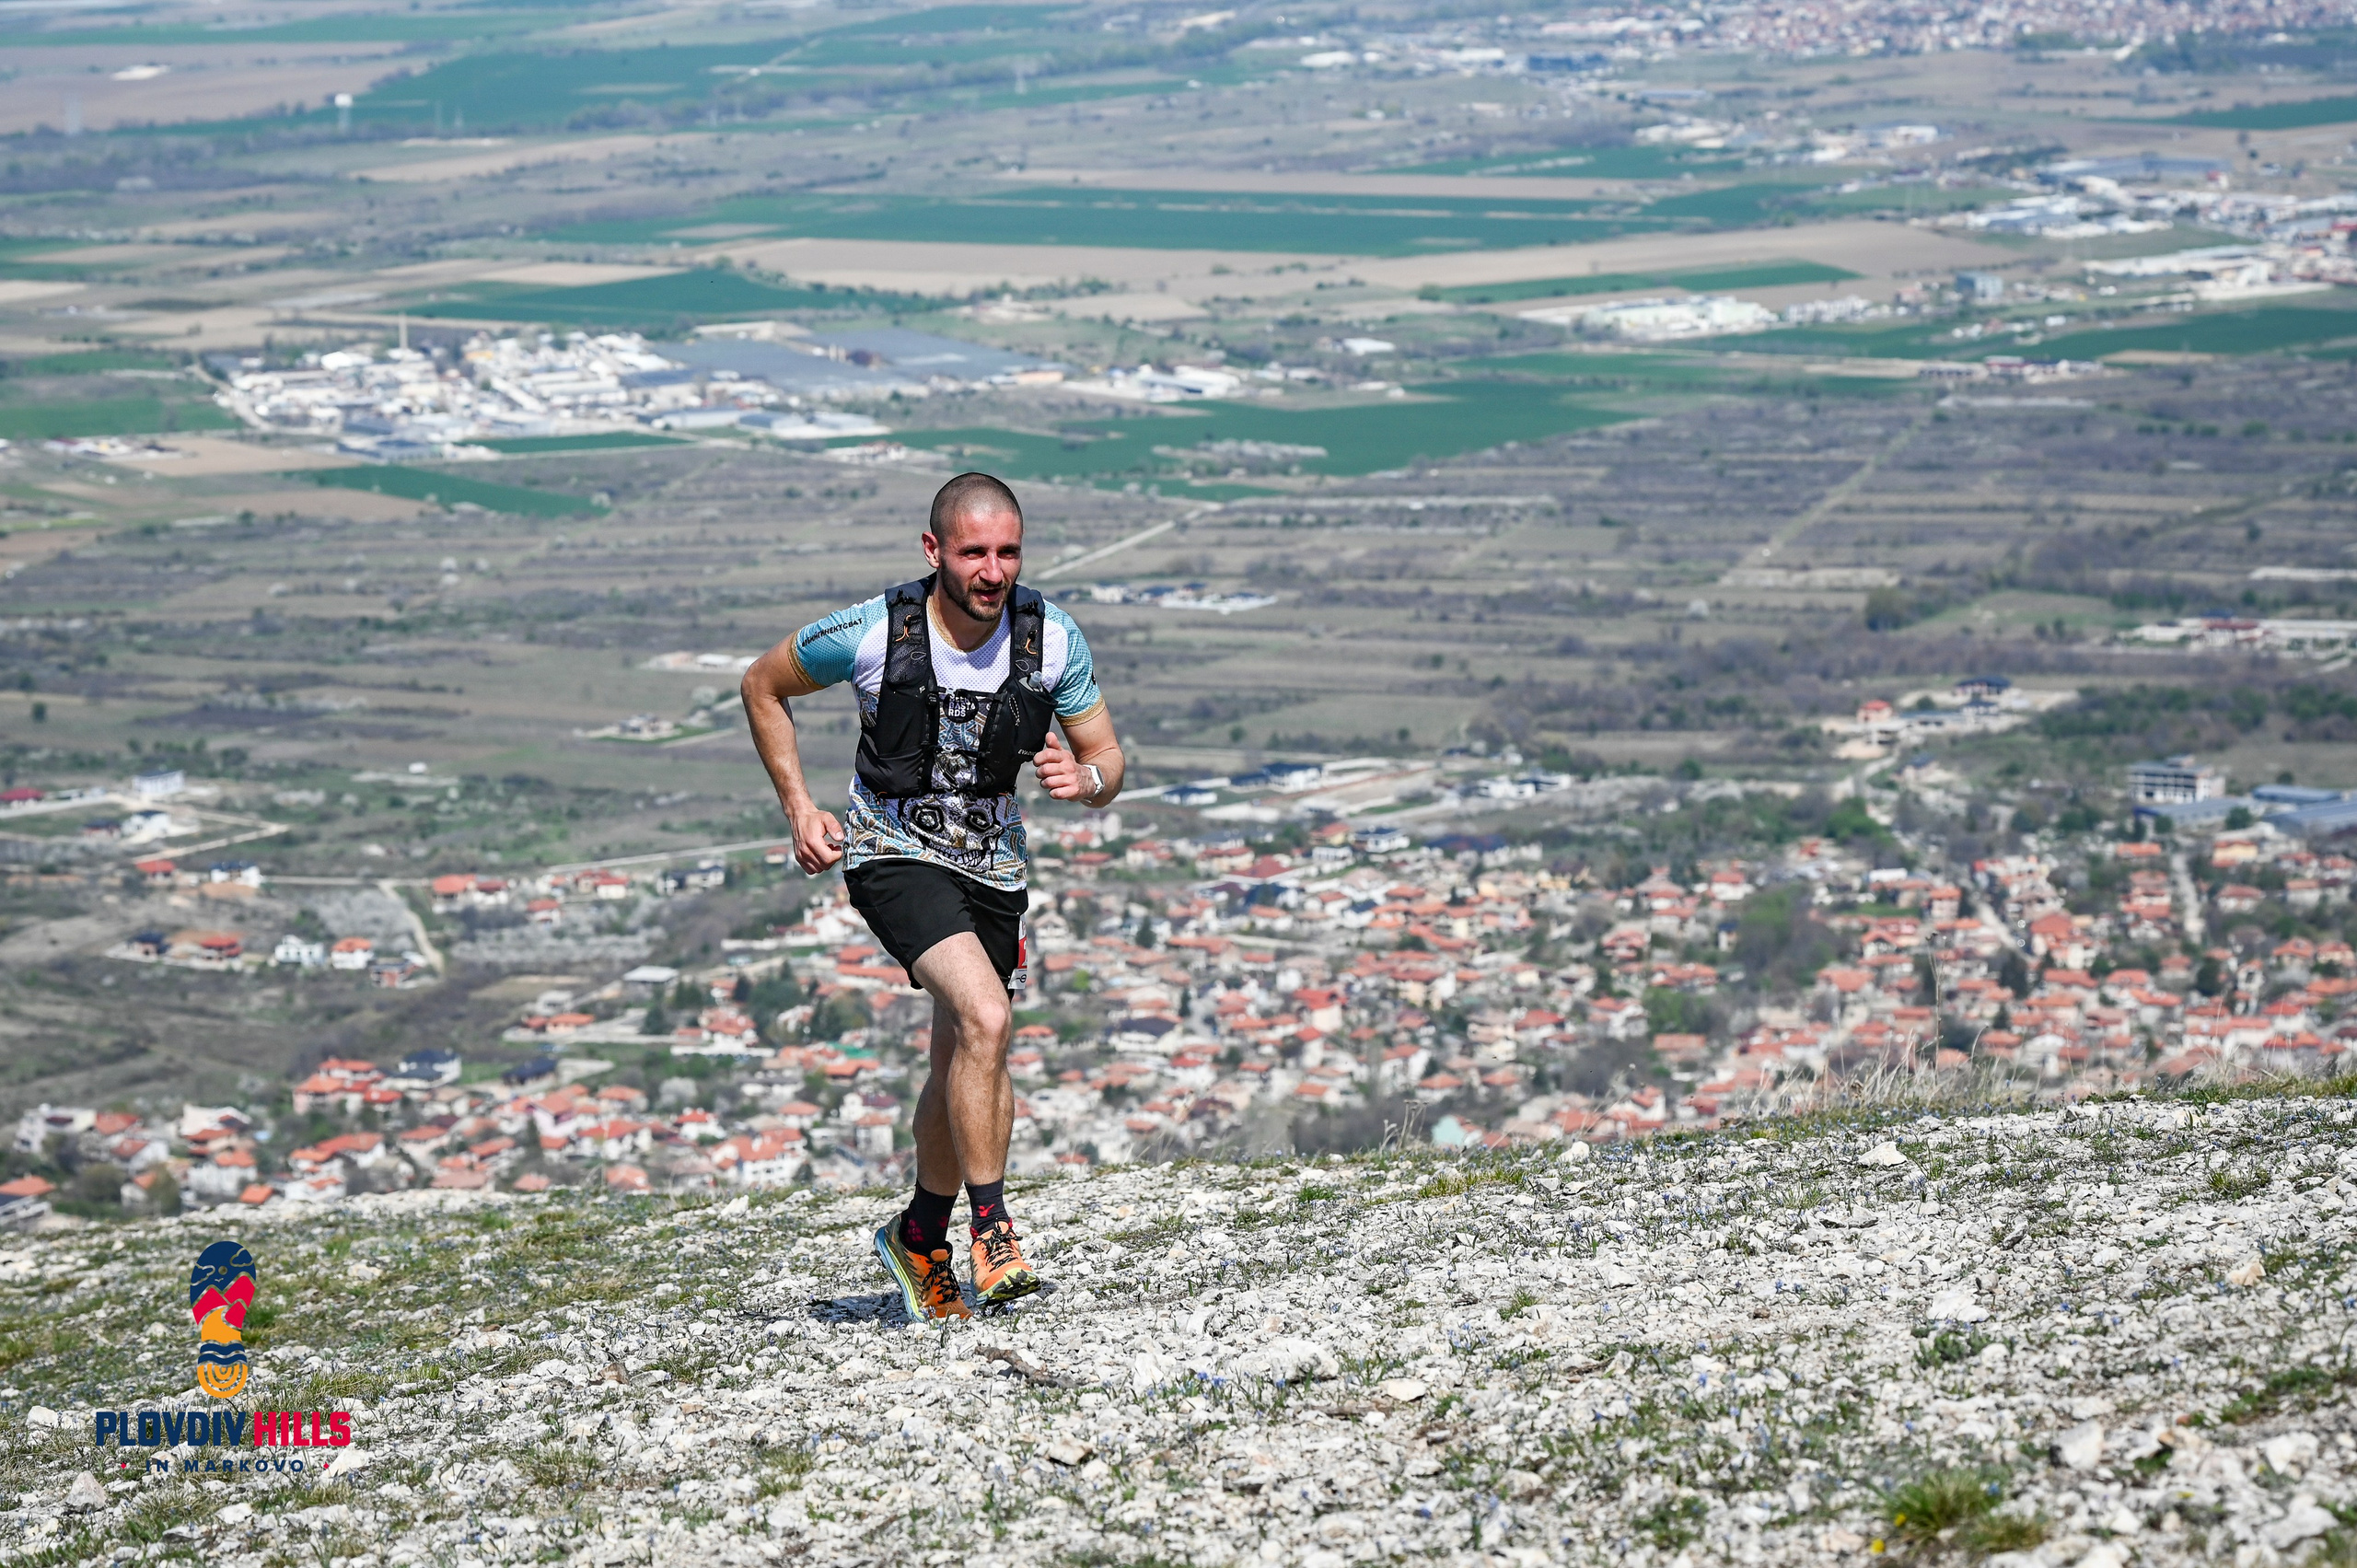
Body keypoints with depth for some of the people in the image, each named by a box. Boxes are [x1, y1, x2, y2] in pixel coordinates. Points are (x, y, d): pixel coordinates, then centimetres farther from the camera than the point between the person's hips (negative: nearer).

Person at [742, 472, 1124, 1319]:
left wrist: (1084, 779, -24)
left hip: (993, 863, 4)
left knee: (965, 1069, 12)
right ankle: (990, 1227, -17)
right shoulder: (870, 634, -19)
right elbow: (763, 685, 0)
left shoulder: (1054, 639, -11)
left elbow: (1107, 762, 0)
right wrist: (799, 808, -6)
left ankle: (922, 1238, 35)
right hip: (896, 854, -4)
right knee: (985, 1019, -27)